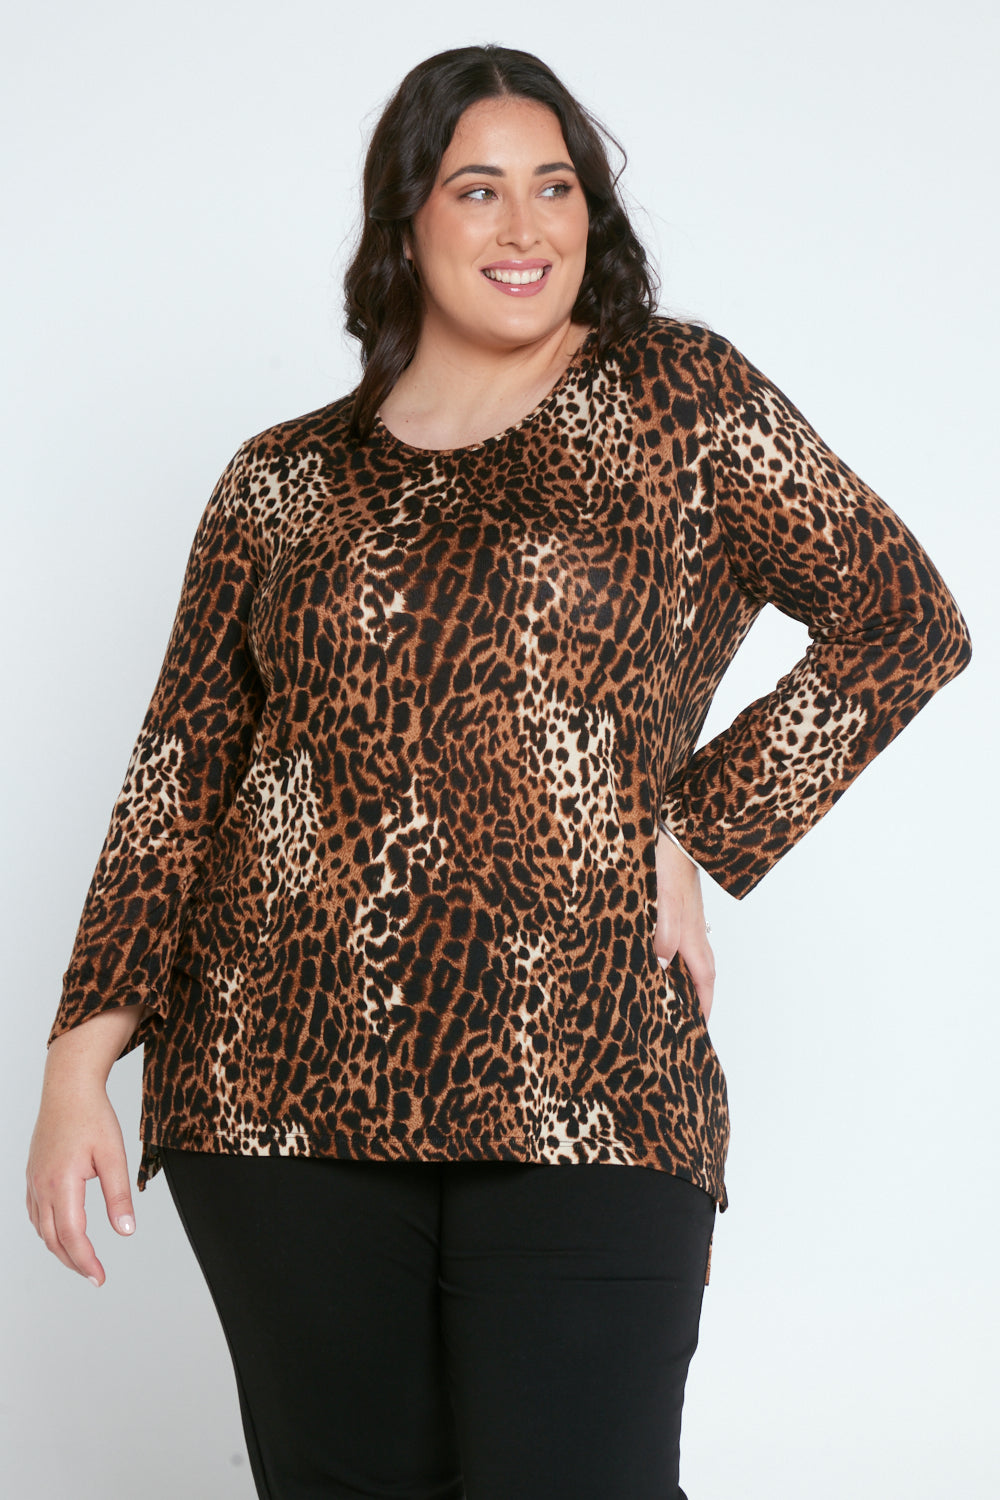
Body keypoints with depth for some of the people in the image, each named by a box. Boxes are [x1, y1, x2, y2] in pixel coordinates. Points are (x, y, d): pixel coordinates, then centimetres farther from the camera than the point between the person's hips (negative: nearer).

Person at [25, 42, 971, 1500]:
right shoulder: (282, 482, 11)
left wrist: (701, 834, 0)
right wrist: (81, 1065, 2)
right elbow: (178, 781, 10)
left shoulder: (680, 398, 7)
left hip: (584, 1083, -2)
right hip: (283, 1081, 2)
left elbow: (902, 622, 6)